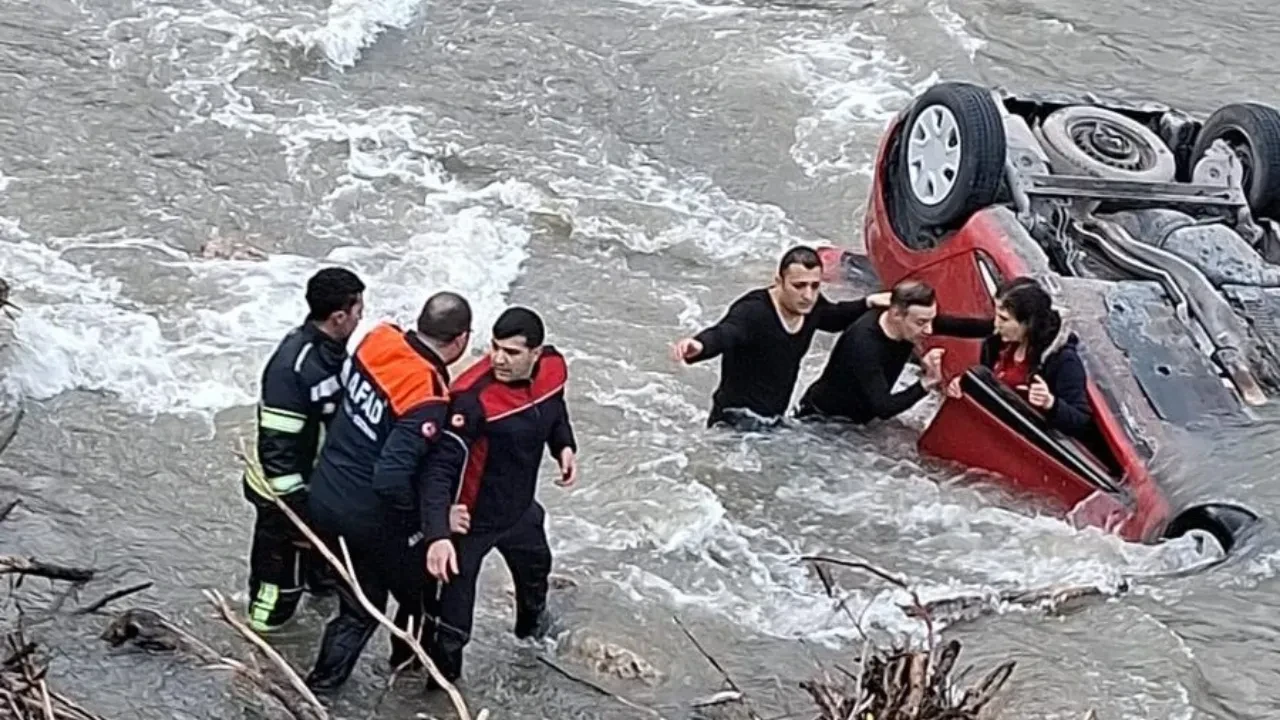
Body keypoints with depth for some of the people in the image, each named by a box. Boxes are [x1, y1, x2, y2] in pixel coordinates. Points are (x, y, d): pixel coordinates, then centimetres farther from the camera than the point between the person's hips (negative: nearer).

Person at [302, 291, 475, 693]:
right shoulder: (429, 402, -29)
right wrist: (415, 520, -14)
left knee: (361, 604, 23)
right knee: (420, 592, 21)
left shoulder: (378, 341, -8)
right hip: (370, 516, -7)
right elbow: (392, 478, -33)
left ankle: (323, 682, 27)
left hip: (324, 495, 7)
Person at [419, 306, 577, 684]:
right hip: (472, 520, -8)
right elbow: (439, 470, -38)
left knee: (535, 566, 36)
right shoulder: (472, 397, -35)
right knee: (454, 624, -5)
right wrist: (438, 534, -49)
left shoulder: (553, 367, -14)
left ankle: (531, 621, 68)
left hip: (520, 508, 8)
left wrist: (564, 446, -7)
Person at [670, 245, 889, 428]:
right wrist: (699, 346, -68)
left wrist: (868, 303, 13)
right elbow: (722, 334, -46)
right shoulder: (753, 311, -25)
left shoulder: (810, 306, -1)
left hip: (773, 420, 8)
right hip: (737, 423, -8)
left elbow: (836, 318, 25)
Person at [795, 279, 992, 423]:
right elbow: (884, 408, -40)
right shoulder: (864, 343, -37)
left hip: (857, 420, 7)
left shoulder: (912, 323, -16)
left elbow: (961, 326, -11)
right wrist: (927, 383, -46)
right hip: (824, 421, -7)